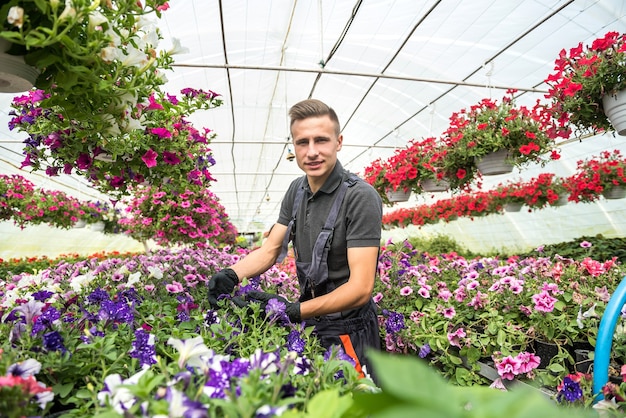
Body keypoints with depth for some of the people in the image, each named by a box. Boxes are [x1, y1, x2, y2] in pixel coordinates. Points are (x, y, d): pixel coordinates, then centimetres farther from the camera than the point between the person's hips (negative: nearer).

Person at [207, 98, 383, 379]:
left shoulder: (360, 197, -22)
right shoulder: (296, 190, 1)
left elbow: (360, 288, -26)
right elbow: (270, 250, 2)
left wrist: (294, 311, -32)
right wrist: (232, 275, -17)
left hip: (347, 332, -6)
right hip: (309, 324, 7)